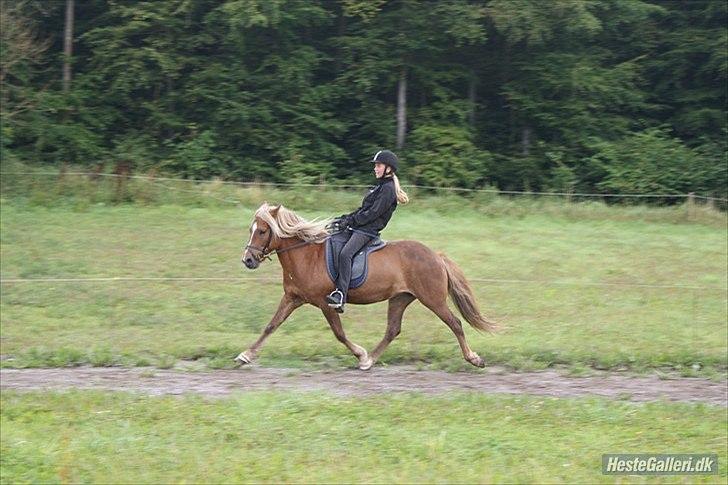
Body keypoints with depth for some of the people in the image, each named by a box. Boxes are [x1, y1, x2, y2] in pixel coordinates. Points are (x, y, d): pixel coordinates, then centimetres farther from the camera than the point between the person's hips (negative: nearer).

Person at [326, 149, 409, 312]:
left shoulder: (388, 189, -10)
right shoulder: (380, 186, 21)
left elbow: (373, 213, -17)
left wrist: (350, 220, -16)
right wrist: (345, 218, 10)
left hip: (368, 231, -11)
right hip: (359, 228, 11)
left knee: (345, 254, -31)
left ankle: (341, 295, -39)